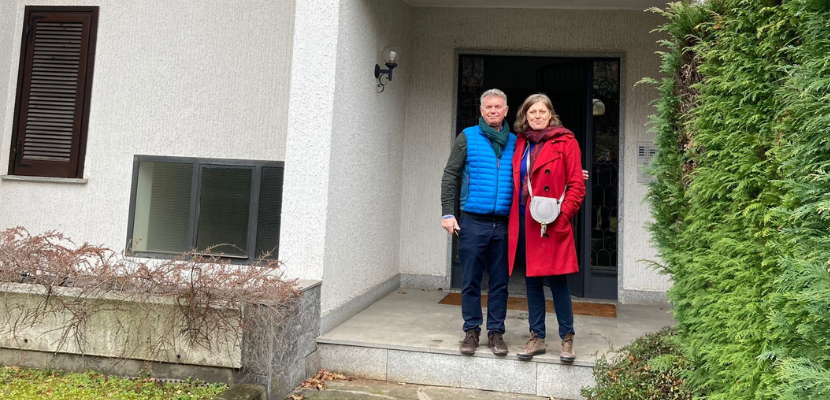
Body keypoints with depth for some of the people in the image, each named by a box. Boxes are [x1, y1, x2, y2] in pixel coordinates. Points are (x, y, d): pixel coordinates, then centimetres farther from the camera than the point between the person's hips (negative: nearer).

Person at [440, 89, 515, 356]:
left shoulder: (515, 142, 11)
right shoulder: (467, 138, 4)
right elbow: (450, 176, 2)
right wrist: (447, 213, -5)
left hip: (504, 223, 2)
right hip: (473, 222, -2)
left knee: (500, 282, 8)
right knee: (470, 281, 5)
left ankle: (496, 332, 19)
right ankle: (472, 331, 18)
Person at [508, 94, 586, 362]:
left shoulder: (565, 142, -1)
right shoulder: (521, 143, 13)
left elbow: (576, 185, -5)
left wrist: (562, 215, -15)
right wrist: (515, 217, 6)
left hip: (551, 224, -5)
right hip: (524, 222, 5)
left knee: (557, 280, 0)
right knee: (531, 281, 11)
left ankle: (567, 339, 14)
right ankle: (537, 338, 21)